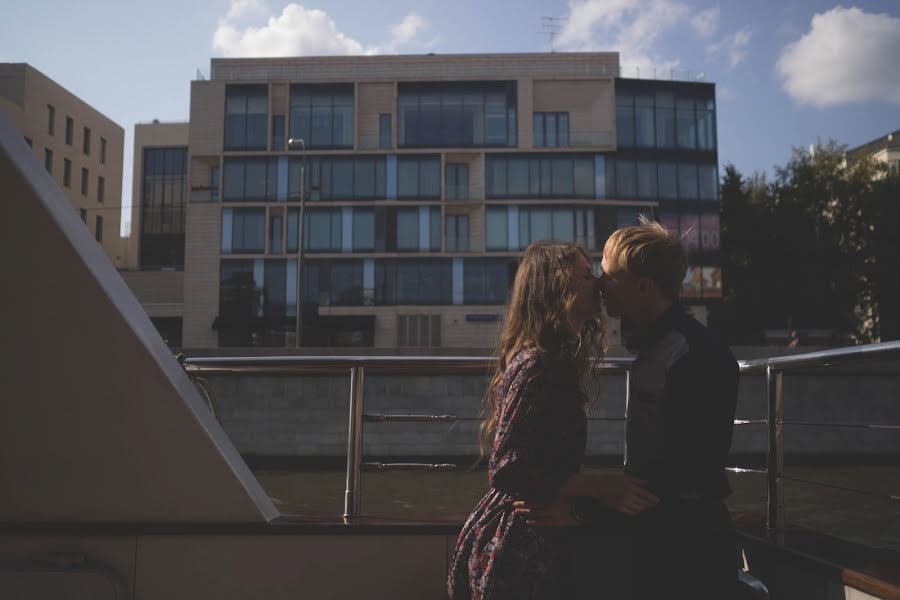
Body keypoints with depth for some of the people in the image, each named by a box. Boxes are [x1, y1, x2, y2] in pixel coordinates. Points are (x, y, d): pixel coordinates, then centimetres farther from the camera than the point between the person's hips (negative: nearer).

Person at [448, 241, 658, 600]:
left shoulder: (554, 361, 9)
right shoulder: (535, 365, -20)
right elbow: (507, 470, -24)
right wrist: (601, 489, -21)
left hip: (532, 540, 9)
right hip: (515, 547, -9)